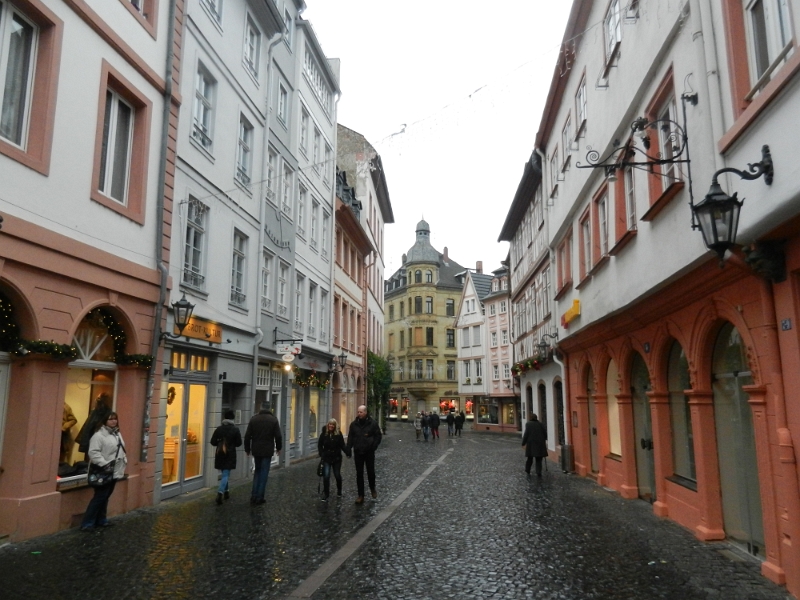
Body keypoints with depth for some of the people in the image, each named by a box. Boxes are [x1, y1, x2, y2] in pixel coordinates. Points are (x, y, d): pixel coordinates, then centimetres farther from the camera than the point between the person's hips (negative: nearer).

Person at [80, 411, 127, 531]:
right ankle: (87, 523, 2)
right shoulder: (99, 435, -14)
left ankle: (101, 520, 27)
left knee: (106, 497, 16)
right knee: (99, 497, -6)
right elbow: (93, 452, -22)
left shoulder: (117, 434, 14)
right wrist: (104, 464, -26)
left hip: (115, 472, 8)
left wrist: (124, 462, 12)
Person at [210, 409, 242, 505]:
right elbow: (238, 443, -5)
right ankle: (220, 492, -20)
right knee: (226, 475, -2)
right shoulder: (235, 430, -9)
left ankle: (226, 491, 29)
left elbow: (213, 442, -2)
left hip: (219, 454, 3)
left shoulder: (218, 429, -3)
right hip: (230, 455, -3)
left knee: (224, 474, 19)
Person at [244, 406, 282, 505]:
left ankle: (254, 496, 12)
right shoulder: (273, 420, -3)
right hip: (268, 450, -3)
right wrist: (278, 448, 9)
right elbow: (278, 436, -5)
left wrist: (247, 449, 11)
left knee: (257, 471, 17)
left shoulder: (253, 419, 3)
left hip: (256, 450, 3)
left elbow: (247, 436, 2)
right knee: (264, 473, 4)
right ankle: (259, 497, 4)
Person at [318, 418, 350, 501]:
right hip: (326, 458, 0)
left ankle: (339, 490, 37)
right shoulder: (324, 434, -5)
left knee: (337, 475, 12)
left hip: (336, 458, 0)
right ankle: (325, 494, 4)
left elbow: (342, 445, -9)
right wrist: (321, 454, -9)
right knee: (326, 476, -8)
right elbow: (320, 445, 3)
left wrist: (347, 452, -22)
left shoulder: (338, 434, -7)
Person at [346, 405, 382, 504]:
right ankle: (360, 495, 12)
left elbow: (378, 436, -2)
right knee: (359, 474, 5)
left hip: (369, 452, -2)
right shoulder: (354, 424, 1)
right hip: (358, 452, 2)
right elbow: (350, 438, 5)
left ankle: (372, 488, 36)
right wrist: (348, 449, -3)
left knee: (371, 471, 9)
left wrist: (373, 447, -11)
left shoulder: (372, 423, -7)